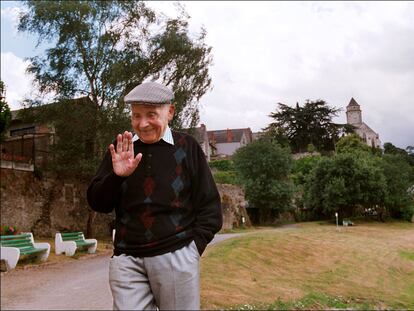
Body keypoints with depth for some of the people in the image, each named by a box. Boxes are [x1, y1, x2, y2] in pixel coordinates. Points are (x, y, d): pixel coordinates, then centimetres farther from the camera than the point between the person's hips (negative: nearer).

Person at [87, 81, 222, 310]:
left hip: (177, 257, -2)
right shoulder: (120, 149, 7)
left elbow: (209, 205, 3)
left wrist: (193, 247, -6)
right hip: (127, 259, 2)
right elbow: (97, 203, 6)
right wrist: (117, 176, -11)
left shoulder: (187, 147, 0)